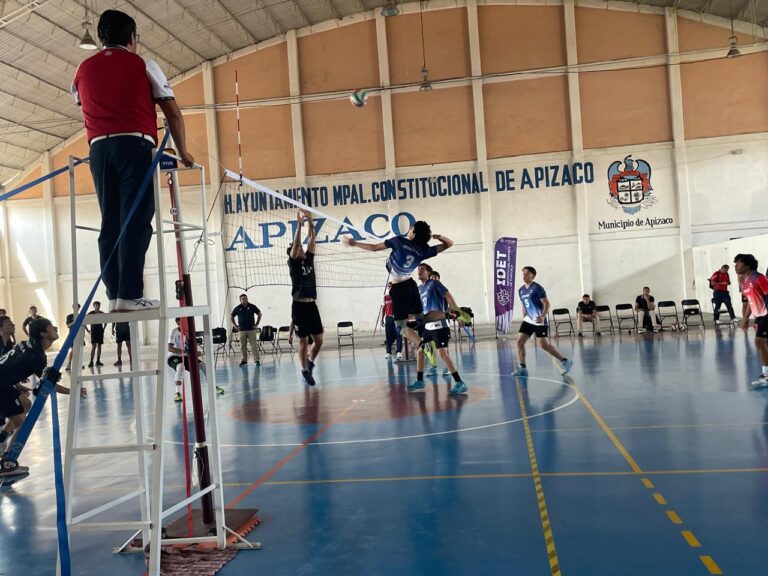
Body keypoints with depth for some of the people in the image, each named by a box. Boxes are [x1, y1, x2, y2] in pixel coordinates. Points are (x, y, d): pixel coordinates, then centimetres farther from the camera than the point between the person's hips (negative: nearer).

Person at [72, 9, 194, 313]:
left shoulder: (83, 70, 20)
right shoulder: (143, 66, 8)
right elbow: (173, 112, 6)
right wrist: (182, 152, 15)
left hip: (98, 148, 5)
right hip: (135, 144, -4)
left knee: (110, 223, 4)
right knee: (135, 222, -10)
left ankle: (114, 296, -1)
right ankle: (129, 295, -17)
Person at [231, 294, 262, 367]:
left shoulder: (252, 306, 0)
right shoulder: (237, 308, 2)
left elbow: (259, 314, 10)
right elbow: (232, 317, 14)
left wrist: (257, 324, 4)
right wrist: (235, 326, 5)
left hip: (252, 329, -1)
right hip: (242, 330, 1)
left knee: (254, 345, -5)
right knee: (243, 346, 5)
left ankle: (257, 360, -3)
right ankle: (244, 360, 15)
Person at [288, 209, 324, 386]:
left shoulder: (309, 259, 12)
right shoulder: (293, 263, -2)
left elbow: (311, 238, 6)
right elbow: (295, 244, -15)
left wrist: (310, 221, -1)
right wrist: (299, 224, -17)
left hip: (312, 305, 5)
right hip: (299, 306, -5)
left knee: (319, 340, 6)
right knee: (304, 341, 1)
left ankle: (310, 362, 30)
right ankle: (305, 370, 14)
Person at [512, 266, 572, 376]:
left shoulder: (537, 288, -11)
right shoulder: (521, 290, 11)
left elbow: (546, 303, -15)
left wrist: (543, 316, -29)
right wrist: (524, 319, 18)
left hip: (540, 321, -7)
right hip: (528, 320, 7)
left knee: (544, 345, -10)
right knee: (520, 341, -3)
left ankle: (565, 361, 6)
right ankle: (522, 368, 4)